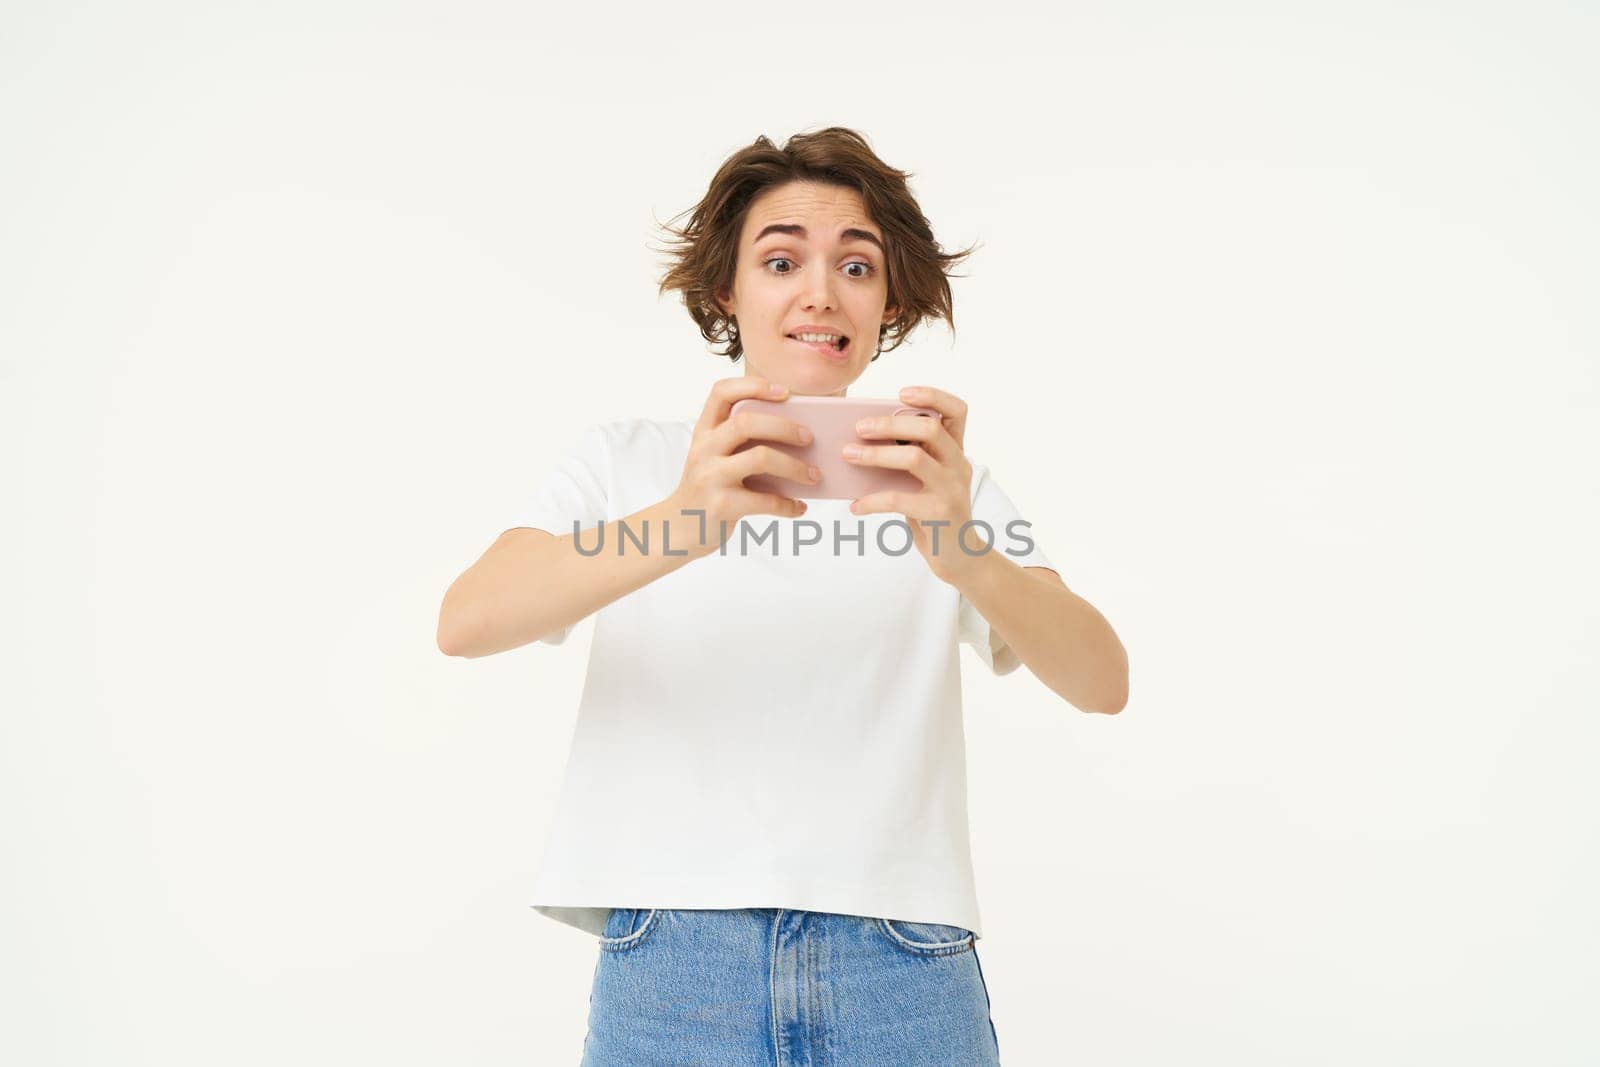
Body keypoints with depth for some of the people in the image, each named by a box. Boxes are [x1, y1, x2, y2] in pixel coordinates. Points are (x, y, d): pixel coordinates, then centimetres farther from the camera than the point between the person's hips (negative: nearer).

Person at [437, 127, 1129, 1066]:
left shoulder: (943, 485, 8)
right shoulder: (630, 459, 6)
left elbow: (1102, 682, -6)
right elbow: (467, 621, -11)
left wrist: (965, 556, -27)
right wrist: (682, 525, -29)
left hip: (903, 974, 1)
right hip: (668, 969, 0)